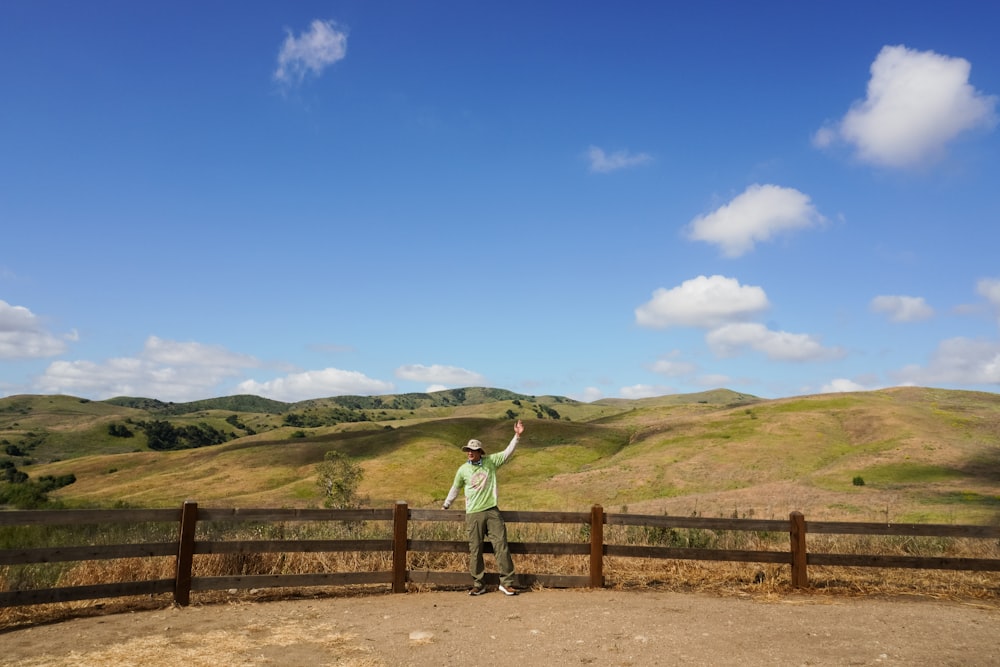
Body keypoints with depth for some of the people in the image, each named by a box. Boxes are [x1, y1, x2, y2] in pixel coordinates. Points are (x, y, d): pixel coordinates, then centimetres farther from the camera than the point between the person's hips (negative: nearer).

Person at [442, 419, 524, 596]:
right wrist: (445, 506, 23)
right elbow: (455, 489, 16)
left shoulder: (490, 461, 3)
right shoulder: (463, 470, 3)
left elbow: (507, 453, -2)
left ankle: (506, 583, 4)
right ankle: (478, 585, 13)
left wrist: (517, 436, -11)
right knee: (475, 550, 3)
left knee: (501, 545, -3)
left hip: (492, 511, 0)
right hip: (473, 514, 0)